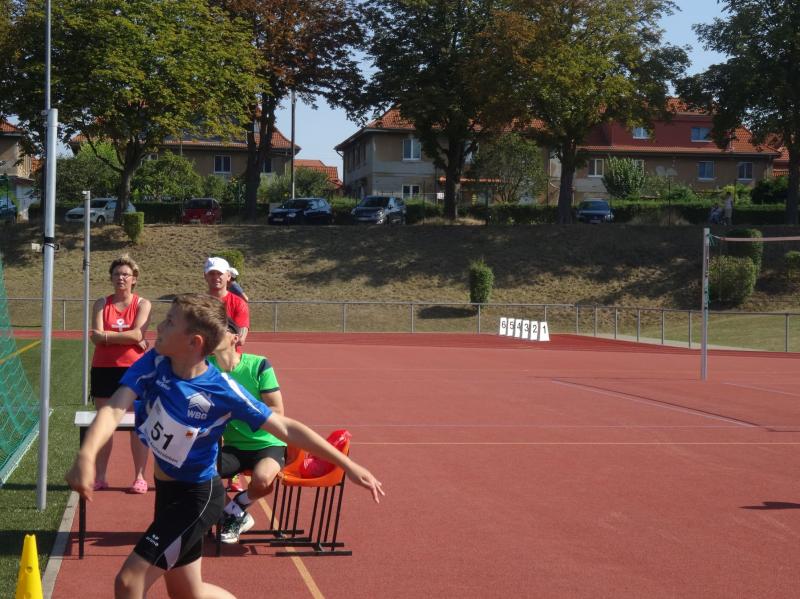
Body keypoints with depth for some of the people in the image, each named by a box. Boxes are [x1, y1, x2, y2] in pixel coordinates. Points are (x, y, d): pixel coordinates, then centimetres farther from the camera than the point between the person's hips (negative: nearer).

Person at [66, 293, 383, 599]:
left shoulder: (222, 390, -23)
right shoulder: (154, 362, -13)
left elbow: (286, 428, -16)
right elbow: (115, 408, -25)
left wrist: (347, 464, -18)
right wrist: (86, 454, -46)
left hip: (196, 498, -6)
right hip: (166, 491, 6)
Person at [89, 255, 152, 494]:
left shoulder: (142, 304, 0)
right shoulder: (102, 304, 5)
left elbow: (137, 334, -15)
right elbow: (97, 337, -9)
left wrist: (107, 335, -14)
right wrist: (130, 338, -14)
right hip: (103, 369, 2)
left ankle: (140, 477, 8)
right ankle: (100, 476, 15)